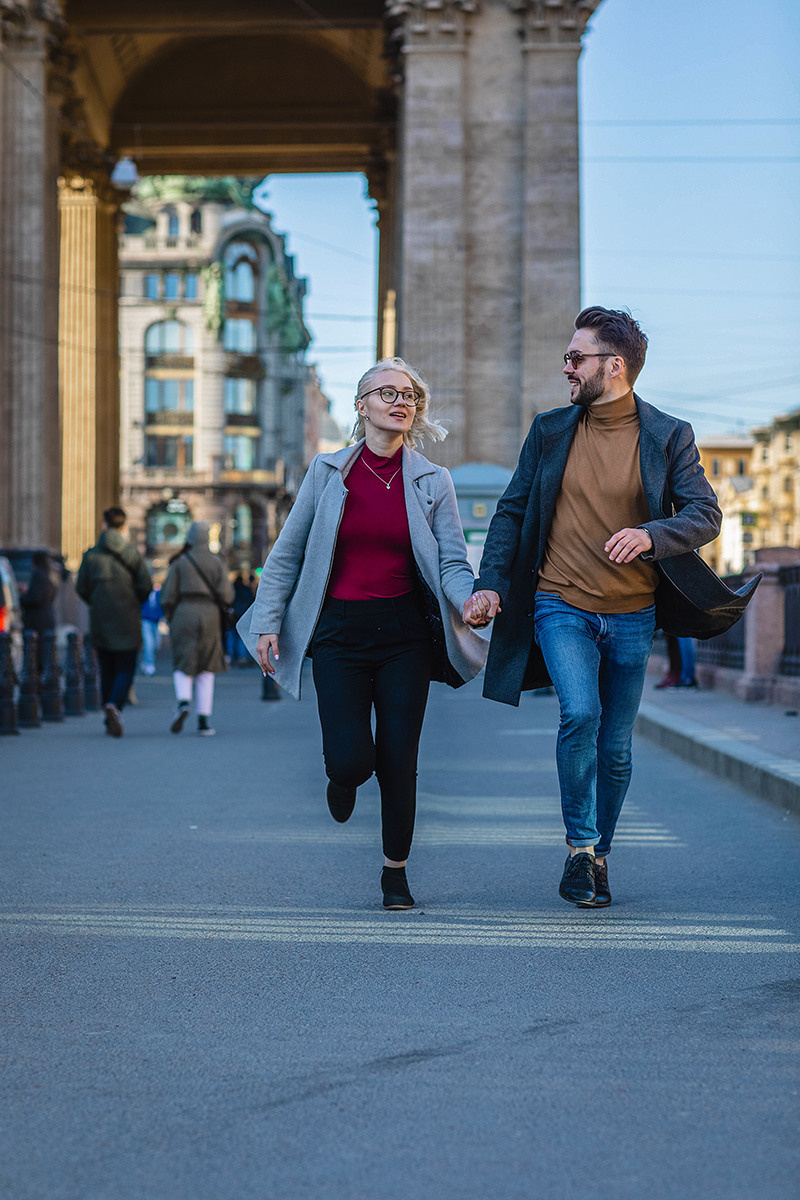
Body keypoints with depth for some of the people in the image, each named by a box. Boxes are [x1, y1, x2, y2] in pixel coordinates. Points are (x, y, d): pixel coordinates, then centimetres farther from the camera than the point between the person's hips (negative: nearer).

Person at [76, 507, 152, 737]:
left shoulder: (91, 554, 1)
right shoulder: (132, 553, -3)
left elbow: (81, 588, 0)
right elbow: (146, 584, -8)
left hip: (100, 621, 2)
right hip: (127, 621, -2)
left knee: (107, 670, 13)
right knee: (125, 669, -1)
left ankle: (111, 720, 14)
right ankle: (114, 706, -29)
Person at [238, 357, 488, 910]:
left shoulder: (433, 481, 3)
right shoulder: (328, 471, 2)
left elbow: (452, 561, -2)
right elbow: (288, 553, 7)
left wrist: (472, 599, -24)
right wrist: (268, 623, 1)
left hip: (405, 631, 1)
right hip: (340, 631, 0)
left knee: (399, 761, -1)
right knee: (351, 758, -11)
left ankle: (396, 871, 19)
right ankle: (343, 775, 29)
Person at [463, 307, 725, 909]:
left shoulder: (669, 436, -1)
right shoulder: (550, 430, 5)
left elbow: (705, 514, -7)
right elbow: (513, 510, 9)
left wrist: (649, 535, -27)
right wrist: (490, 583, -4)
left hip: (631, 615, 0)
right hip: (561, 606, 0)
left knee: (616, 747, 8)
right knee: (580, 713, -23)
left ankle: (598, 857, 27)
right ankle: (581, 846, -7)